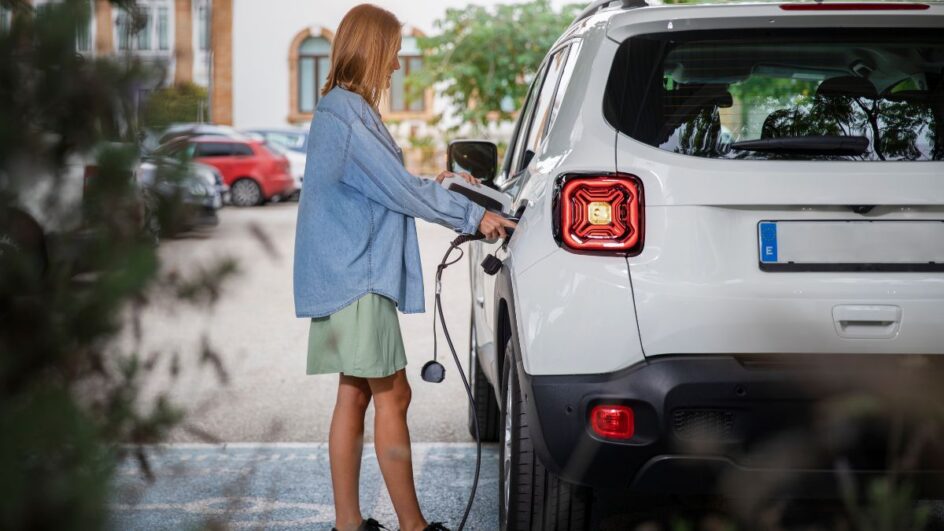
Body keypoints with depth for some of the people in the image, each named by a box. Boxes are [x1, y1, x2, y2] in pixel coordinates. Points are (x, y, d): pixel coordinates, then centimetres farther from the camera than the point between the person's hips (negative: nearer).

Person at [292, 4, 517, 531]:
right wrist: (472, 215, -10)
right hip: (357, 276, -10)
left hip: (348, 275, 10)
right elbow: (400, 190, -16)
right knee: (392, 395, -5)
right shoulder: (347, 113, -16)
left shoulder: (344, 109, 17)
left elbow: (383, 186, 24)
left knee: (355, 395, 10)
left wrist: (440, 185, 25)